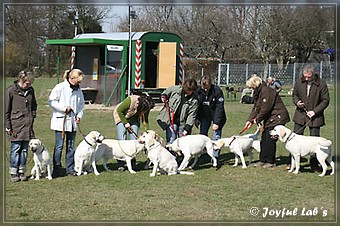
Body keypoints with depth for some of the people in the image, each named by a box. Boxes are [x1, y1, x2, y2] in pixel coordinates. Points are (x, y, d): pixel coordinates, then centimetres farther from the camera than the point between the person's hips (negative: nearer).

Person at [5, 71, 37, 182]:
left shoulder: (30, 90, 8)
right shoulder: (11, 91, -8)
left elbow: (34, 106, 23)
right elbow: (6, 110, -5)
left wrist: (32, 118, 12)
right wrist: (8, 126, -7)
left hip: (27, 125, 5)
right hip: (16, 125, -5)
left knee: (25, 149, 7)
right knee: (15, 149, -3)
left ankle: (22, 172, 14)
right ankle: (13, 173, 5)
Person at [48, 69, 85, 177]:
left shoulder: (78, 90, 10)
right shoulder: (60, 87, -8)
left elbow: (81, 104, 19)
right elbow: (51, 101, -12)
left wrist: (79, 115, 3)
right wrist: (64, 108, -15)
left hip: (73, 122, 5)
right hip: (60, 121, -5)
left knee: (71, 146, 8)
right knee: (59, 146, -3)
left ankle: (70, 169, 15)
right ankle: (57, 170, 2)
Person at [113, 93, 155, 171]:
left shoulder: (146, 107, -21)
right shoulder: (130, 100, -36)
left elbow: (145, 119, -6)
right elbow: (119, 110, -23)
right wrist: (125, 123, -21)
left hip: (133, 119, 4)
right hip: (121, 116, -4)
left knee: (134, 139, -8)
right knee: (122, 139, -13)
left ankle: (132, 163, -1)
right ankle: (121, 164, -12)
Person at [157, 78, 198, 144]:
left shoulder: (194, 101, -9)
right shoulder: (175, 89, -5)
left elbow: (191, 116, -11)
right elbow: (166, 92, 16)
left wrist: (187, 129, -17)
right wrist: (163, 96, -6)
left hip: (183, 123, 1)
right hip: (171, 120, 0)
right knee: (171, 140, -7)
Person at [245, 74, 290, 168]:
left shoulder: (266, 91, -21)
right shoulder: (258, 92, 11)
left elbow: (265, 108, -24)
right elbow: (256, 108, 12)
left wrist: (257, 119, -13)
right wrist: (250, 119, 1)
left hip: (277, 117, -10)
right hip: (269, 119, 10)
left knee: (270, 140, -8)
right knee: (264, 138, 9)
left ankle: (270, 162, 2)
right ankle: (262, 160, 17)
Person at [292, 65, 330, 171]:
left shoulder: (321, 84, -10)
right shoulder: (299, 82, 0)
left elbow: (325, 100, -6)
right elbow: (294, 95, 15)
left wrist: (315, 111, -14)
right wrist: (297, 102, -7)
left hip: (315, 117, -3)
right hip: (300, 115, 3)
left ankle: (314, 165, 11)